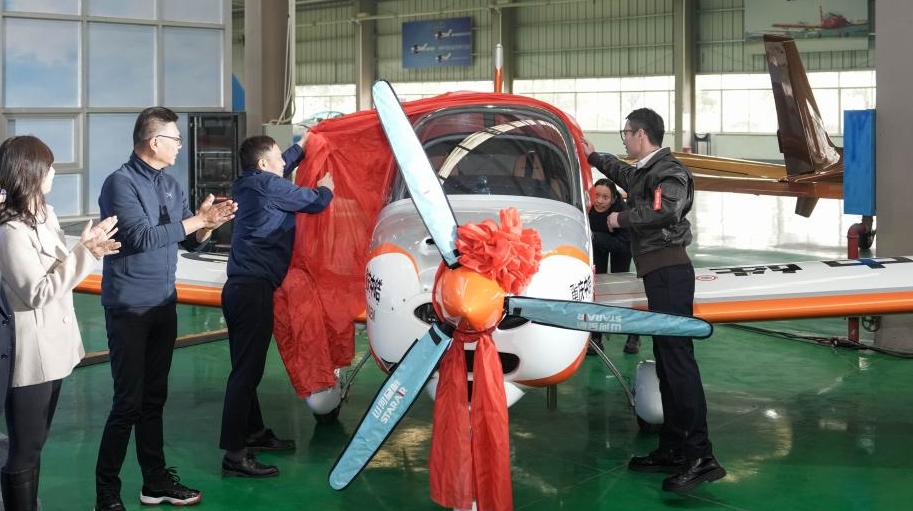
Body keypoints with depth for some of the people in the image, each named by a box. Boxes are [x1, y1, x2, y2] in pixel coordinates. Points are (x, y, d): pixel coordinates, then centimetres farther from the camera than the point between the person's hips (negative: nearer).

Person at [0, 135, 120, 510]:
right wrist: (84, 252, -22)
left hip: (53, 348, 9)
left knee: (35, 444, 19)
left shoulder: (45, 214, 8)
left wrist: (90, 248, -2)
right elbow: (37, 292, -22)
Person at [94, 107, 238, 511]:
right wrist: (196, 220, -19)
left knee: (154, 399, 14)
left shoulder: (169, 185, 11)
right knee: (128, 403, -6)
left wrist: (209, 224, -7)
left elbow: (191, 241, 14)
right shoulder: (121, 183, -12)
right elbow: (142, 236, -22)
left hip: (164, 306, 7)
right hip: (130, 308, -7)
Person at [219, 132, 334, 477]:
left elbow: (281, 168, 36)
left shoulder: (248, 184, 16)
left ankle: (253, 433, 29)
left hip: (240, 286, 10)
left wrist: (302, 145, 47)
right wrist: (326, 188, 19)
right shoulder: (269, 185, -10)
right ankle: (235, 454, -11)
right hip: (254, 289, -10)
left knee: (246, 367, 17)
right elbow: (315, 202, -3)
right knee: (247, 370, -10)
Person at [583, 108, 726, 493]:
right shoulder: (642, 171, 20)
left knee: (677, 358, -14)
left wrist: (621, 218, -14)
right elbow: (623, 174, 44)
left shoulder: (668, 171, -10)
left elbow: (665, 211, -29)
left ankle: (700, 457, -16)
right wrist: (593, 157, 56)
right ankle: (673, 450, 16)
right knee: (666, 360, 11)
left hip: (669, 271, -10)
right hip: (659, 272, 10)